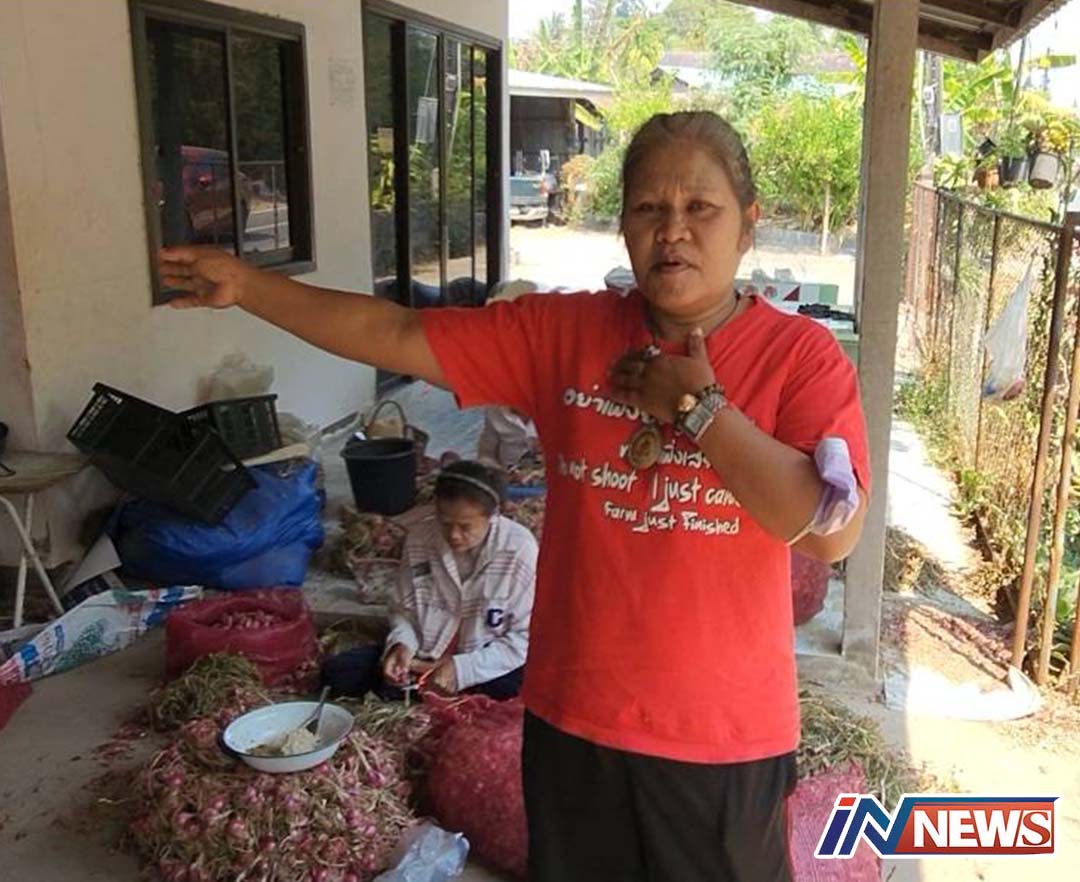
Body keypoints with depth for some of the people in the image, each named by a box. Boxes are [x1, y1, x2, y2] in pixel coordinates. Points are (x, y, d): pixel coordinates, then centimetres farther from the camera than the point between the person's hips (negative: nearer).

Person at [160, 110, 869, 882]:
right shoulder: (561, 332, -4)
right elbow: (398, 336, -3)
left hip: (723, 733, -2)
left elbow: (833, 531, -22)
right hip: (574, 713, 3)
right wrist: (246, 285, -5)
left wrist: (698, 407, -21)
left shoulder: (802, 355, -11)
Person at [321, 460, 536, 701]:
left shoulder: (519, 549, -20)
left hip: (487, 665, -3)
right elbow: (404, 609, 3)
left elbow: (524, 638, -16)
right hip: (424, 656, 3)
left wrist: (462, 669, -25)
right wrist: (402, 644, -20)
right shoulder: (420, 538, -10)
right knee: (335, 672, -10)